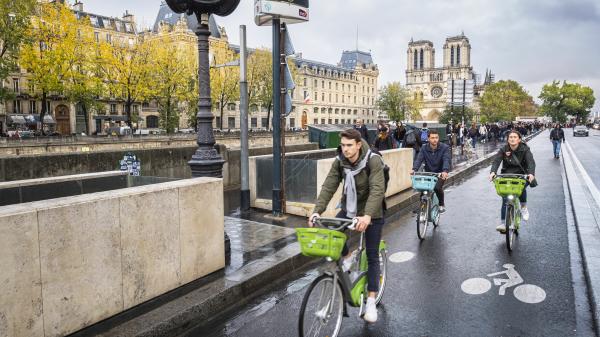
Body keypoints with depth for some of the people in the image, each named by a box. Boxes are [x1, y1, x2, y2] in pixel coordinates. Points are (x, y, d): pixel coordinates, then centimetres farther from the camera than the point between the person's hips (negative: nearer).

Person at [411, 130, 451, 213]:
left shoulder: (444, 147, -10)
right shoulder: (424, 148, -3)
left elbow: (446, 160, -25)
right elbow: (419, 159, -16)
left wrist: (445, 171, -44)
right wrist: (414, 169, -36)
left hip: (440, 173, -3)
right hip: (428, 173, 3)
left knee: (437, 187, -25)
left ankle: (442, 205, 3)